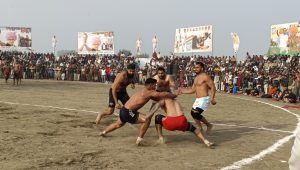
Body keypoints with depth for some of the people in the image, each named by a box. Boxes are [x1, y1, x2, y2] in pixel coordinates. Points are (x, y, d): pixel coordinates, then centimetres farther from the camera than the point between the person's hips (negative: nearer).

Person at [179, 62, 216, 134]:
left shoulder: (205, 76, -13)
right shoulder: (196, 78, 15)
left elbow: (213, 87, -18)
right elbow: (192, 90, 19)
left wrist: (212, 98, -29)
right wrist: (181, 90, 15)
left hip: (204, 99, -10)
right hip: (198, 99, 10)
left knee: (196, 114, -18)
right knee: (193, 113, 16)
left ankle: (208, 125, 2)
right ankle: (200, 128, 30)